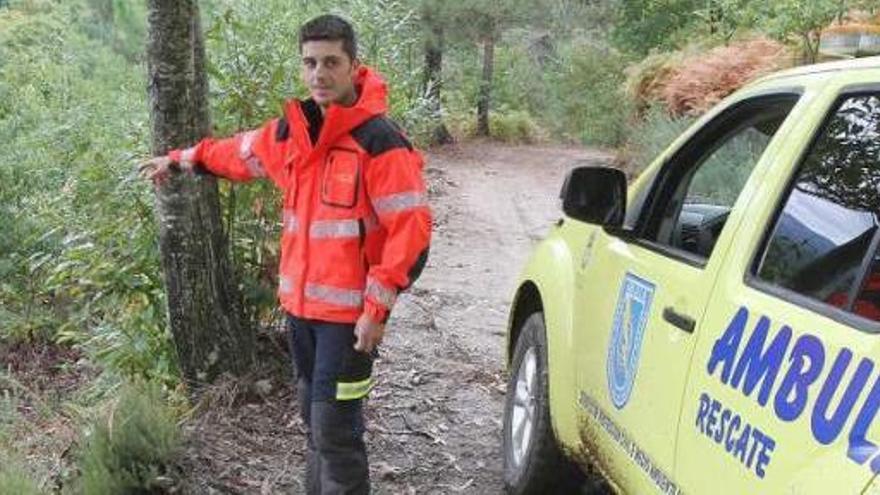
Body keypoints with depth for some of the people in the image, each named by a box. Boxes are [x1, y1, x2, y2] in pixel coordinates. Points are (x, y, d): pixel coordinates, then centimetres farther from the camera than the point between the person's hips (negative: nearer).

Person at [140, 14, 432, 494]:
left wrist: (377, 306, -19)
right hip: (300, 303, 7)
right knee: (315, 419, 18)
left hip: (350, 311, -7)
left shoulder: (380, 140, -14)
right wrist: (180, 159, 36)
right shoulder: (292, 131, 7)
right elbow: (240, 153, 27)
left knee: (334, 427, -4)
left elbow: (411, 230, -17)